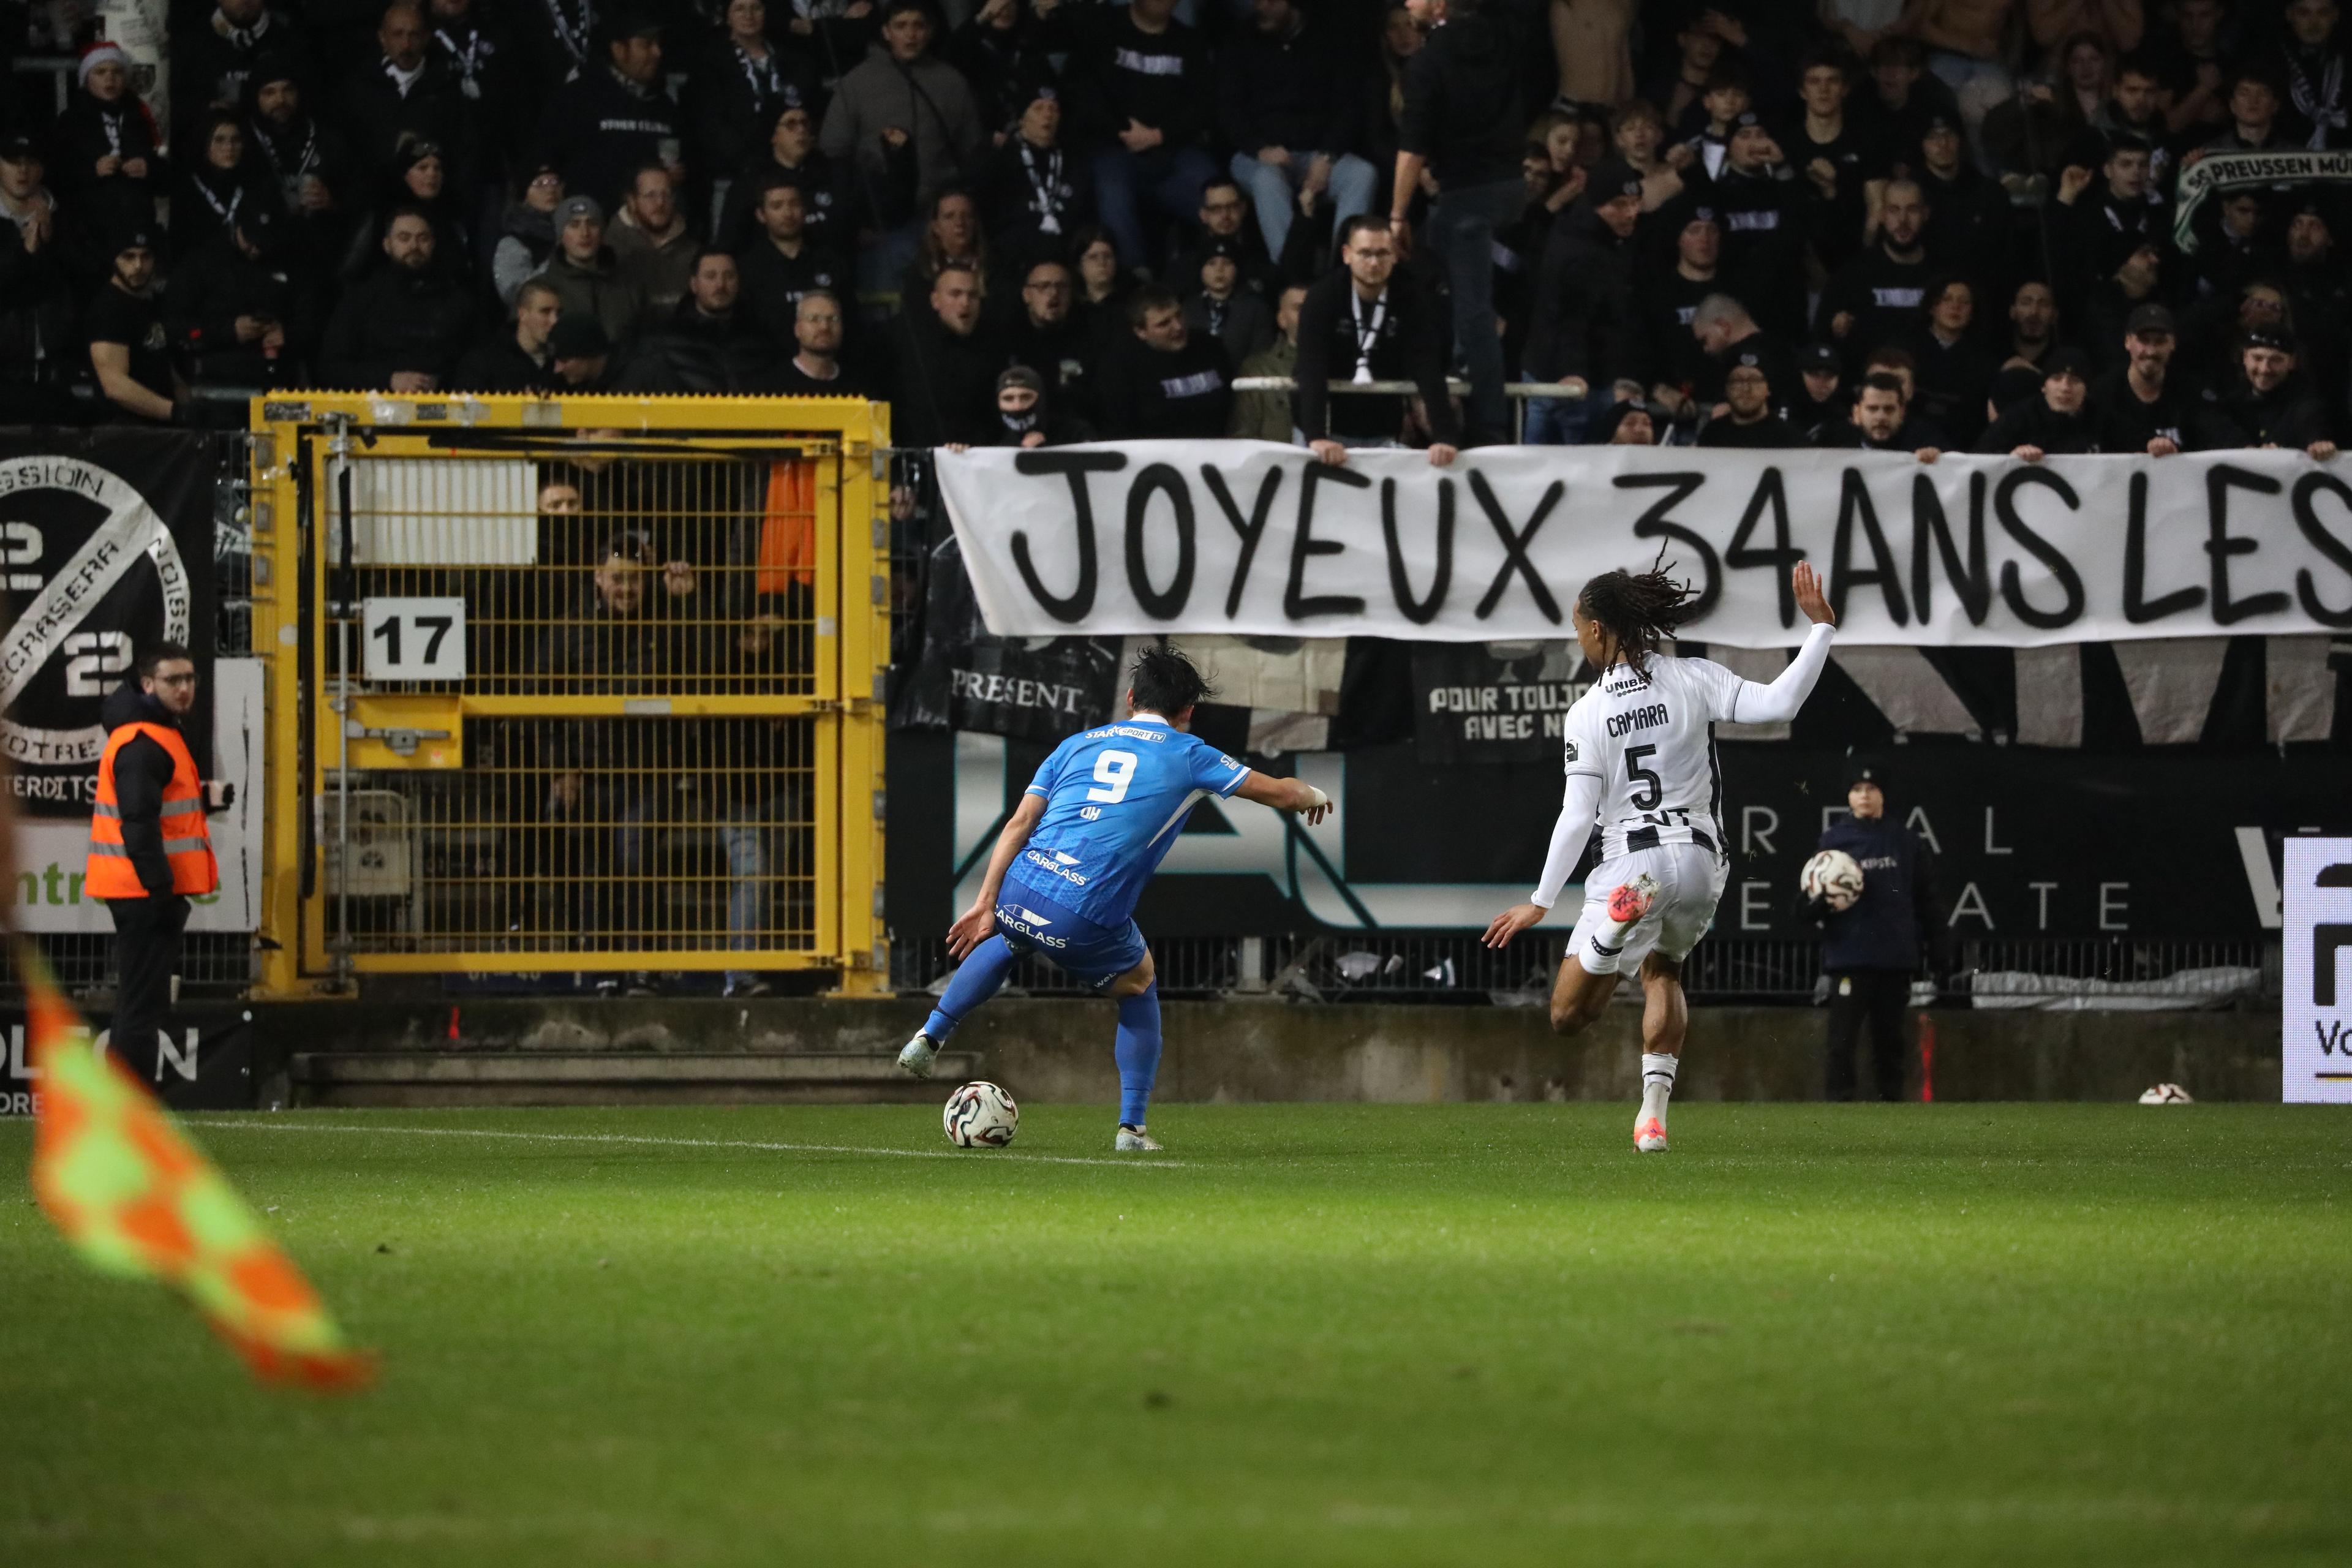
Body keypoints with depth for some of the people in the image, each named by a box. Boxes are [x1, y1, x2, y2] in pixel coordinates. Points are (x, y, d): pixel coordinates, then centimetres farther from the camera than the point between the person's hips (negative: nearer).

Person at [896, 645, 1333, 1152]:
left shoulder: (1080, 744, 19)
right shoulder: (1187, 754, 10)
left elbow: (1020, 822, 11)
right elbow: (1278, 792, 15)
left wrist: (986, 904, 10)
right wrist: (1312, 796, 38)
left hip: (1018, 895, 4)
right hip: (1088, 923, -4)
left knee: (1009, 940, 40)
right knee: (1139, 994, 26)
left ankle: (929, 1038, 33)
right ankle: (1132, 1126, 19)